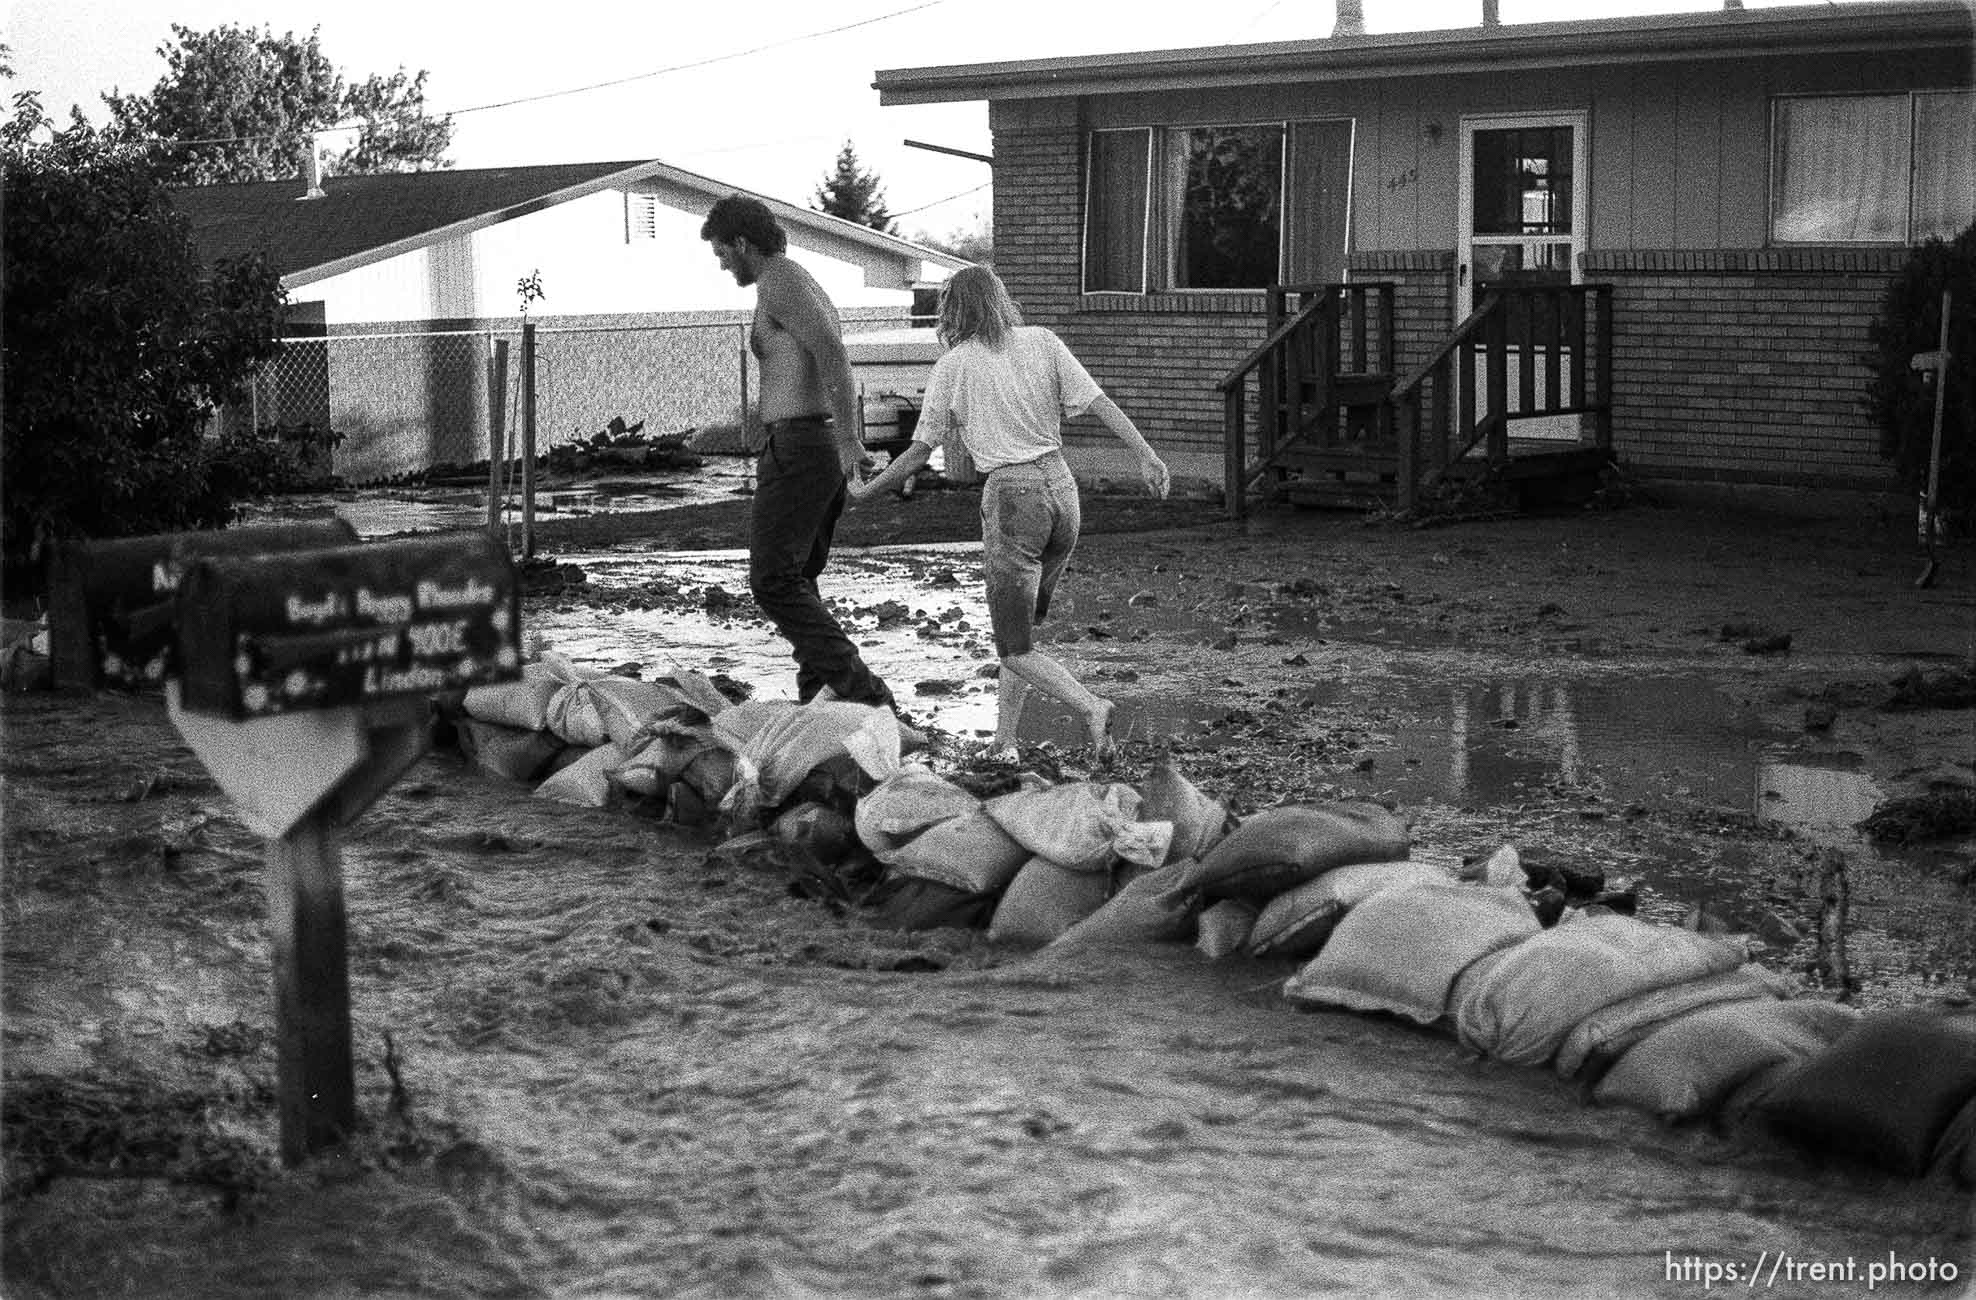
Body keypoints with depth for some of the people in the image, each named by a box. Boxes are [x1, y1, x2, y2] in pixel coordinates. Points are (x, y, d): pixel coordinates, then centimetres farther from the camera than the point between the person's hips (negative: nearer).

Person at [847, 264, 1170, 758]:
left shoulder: (952, 366, -1)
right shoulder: (1042, 342, 7)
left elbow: (921, 449, 1)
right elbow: (1098, 401, -2)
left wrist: (867, 491, 12)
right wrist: (1146, 454, -4)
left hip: (1011, 495, -5)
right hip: (1060, 486, 5)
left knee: (1015, 649, 0)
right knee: (1019, 623, 18)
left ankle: (1090, 706, -22)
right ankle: (1004, 740, 18)